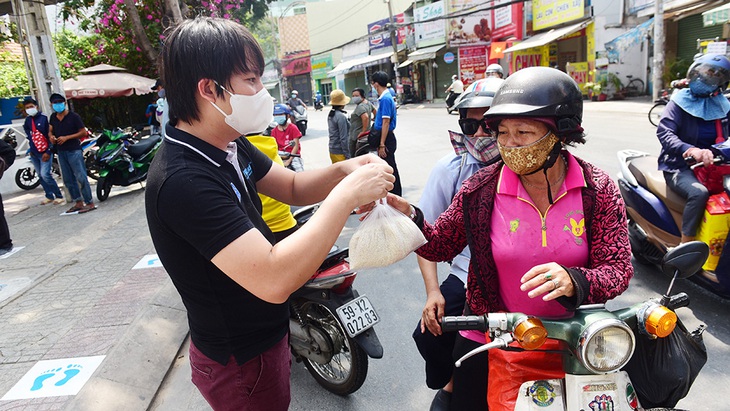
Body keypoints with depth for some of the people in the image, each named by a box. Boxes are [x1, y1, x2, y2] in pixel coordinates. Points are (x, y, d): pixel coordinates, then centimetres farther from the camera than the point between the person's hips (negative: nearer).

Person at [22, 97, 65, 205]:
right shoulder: (27, 120, 11)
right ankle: (49, 196, 21)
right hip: (34, 153, 6)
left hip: (45, 152, -6)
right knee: (41, 176, 10)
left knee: (45, 175, -16)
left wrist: (48, 151, -14)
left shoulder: (44, 118, -7)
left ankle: (59, 196, -7)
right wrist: (31, 149, 14)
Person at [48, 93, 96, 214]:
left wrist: (66, 137, -16)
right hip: (61, 152, 7)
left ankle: (90, 203, -8)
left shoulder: (74, 117, -7)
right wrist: (51, 136, -3)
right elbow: (50, 130, 20)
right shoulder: (53, 117, 11)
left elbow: (83, 132, -9)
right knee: (68, 180, 10)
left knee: (81, 177, -10)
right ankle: (78, 202, 19)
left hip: (74, 150, -7)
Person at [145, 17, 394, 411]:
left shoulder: (231, 145, -4)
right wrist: (347, 194, -33)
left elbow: (293, 187, 5)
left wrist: (345, 170, -15)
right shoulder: (182, 181, -33)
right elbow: (273, 280, -40)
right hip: (240, 362, -8)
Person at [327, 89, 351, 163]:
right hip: (340, 152, -9)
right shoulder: (341, 116, -18)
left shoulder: (330, 115, 8)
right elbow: (343, 138, -19)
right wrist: (347, 155, -16)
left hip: (332, 150, 9)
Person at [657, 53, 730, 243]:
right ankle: (685, 246, -26)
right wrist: (689, 150, -36)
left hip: (711, 166, 6)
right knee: (699, 193, -33)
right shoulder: (679, 102, -2)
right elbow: (664, 132, -18)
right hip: (679, 166, -5)